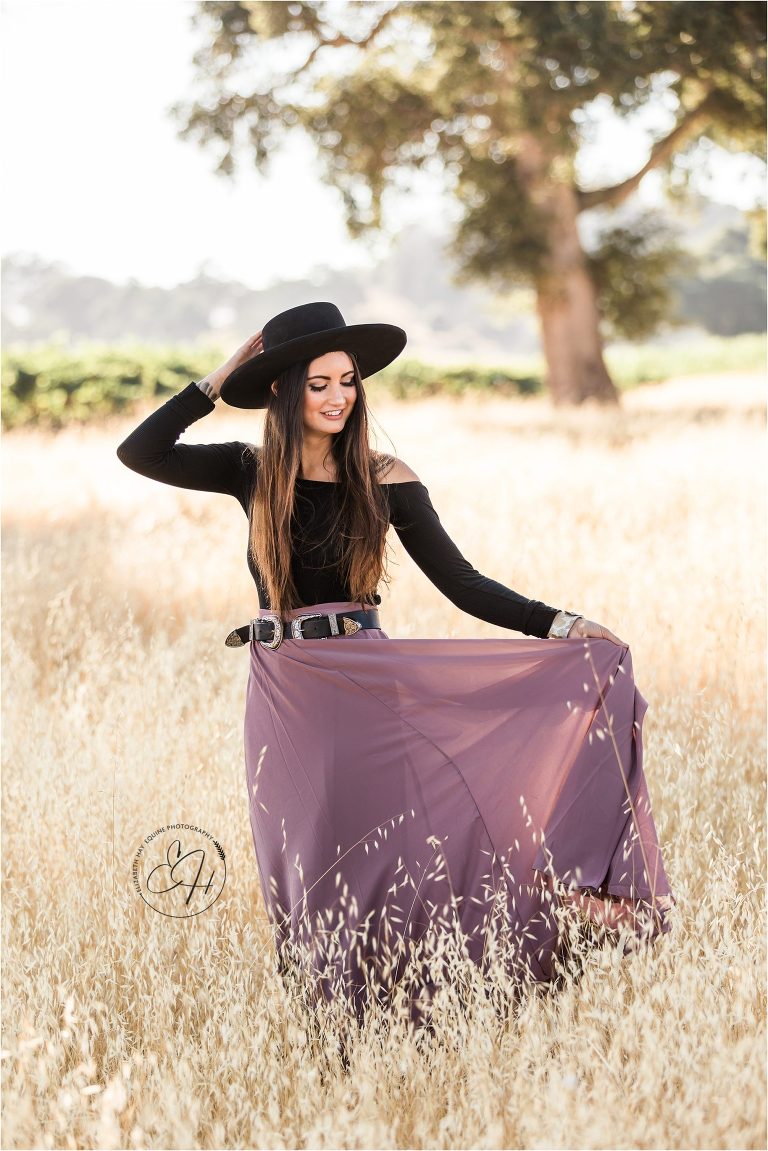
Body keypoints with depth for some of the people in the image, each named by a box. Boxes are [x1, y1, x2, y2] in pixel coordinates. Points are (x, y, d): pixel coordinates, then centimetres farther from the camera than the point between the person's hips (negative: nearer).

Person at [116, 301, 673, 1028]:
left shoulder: (383, 479, -1)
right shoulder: (253, 472, 4)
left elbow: (462, 584, -3)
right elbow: (138, 453, -3)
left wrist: (561, 627, -13)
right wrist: (219, 381, -2)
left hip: (369, 687, -2)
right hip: (283, 696, 2)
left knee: (391, 859, -11)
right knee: (309, 874, 8)